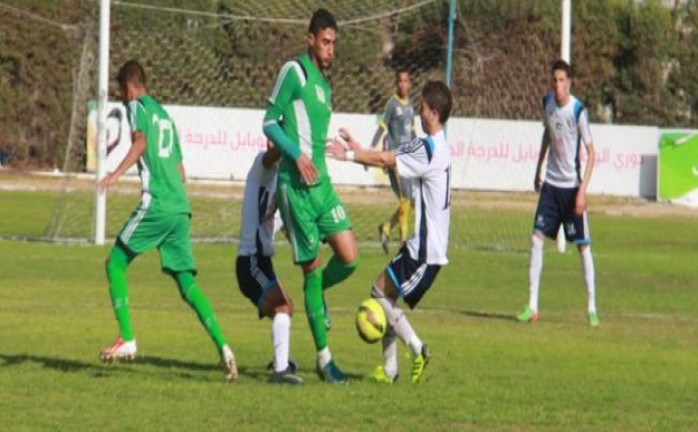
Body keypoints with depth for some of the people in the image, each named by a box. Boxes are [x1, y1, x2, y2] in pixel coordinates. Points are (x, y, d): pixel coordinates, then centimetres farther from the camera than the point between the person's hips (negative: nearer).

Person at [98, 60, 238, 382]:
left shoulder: (137, 107, 3)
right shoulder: (165, 114, 26)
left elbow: (140, 142, -18)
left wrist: (116, 174, -27)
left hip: (155, 204, -7)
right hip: (180, 207, 7)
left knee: (115, 263, 6)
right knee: (187, 281, 3)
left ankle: (126, 339, 1)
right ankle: (222, 347, -13)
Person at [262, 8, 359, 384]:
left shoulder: (324, 85, 18)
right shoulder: (294, 72, -7)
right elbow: (270, 122, -10)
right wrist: (297, 156, -20)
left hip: (321, 183, 7)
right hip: (296, 185, -7)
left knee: (349, 256, -5)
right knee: (313, 266, -3)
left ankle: (315, 297, 25)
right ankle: (323, 358, 4)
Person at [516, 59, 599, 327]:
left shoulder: (578, 111, -16)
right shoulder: (547, 103, 1)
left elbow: (591, 153, -13)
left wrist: (582, 191, -18)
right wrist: (538, 170, 23)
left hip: (572, 186, -5)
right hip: (551, 184, 5)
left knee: (583, 246, -2)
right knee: (536, 239, -3)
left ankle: (592, 308, 7)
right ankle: (532, 306, 0)